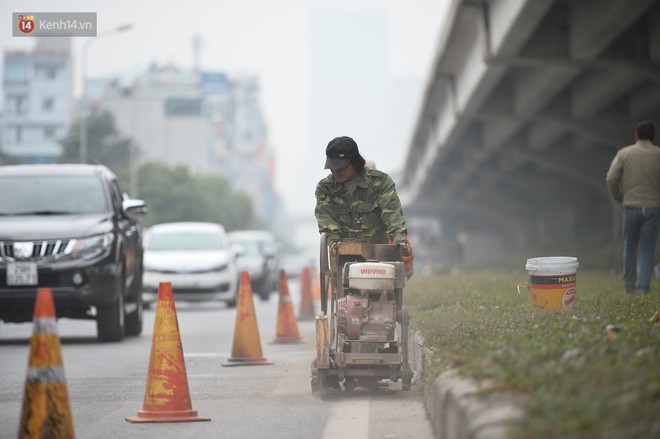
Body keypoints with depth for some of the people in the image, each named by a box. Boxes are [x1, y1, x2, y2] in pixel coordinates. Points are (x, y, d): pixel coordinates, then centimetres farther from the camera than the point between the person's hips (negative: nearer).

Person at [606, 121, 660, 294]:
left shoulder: (624, 153, -1)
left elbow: (611, 179, -6)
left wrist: (619, 197, 10)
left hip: (631, 206, 0)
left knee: (630, 248, 13)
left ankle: (629, 286, 19)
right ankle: (643, 287, -3)